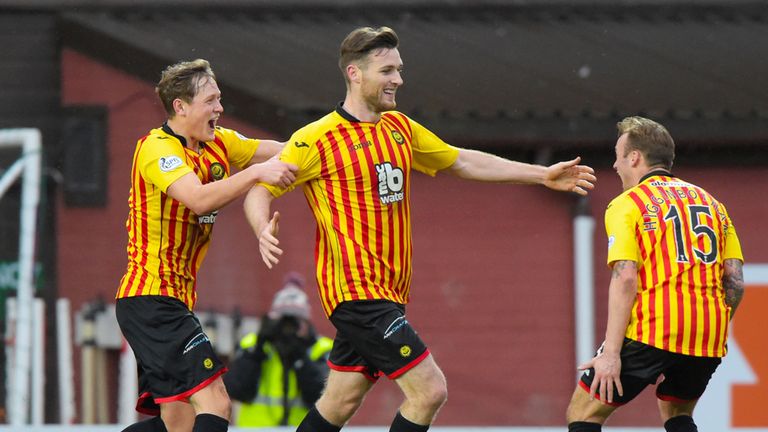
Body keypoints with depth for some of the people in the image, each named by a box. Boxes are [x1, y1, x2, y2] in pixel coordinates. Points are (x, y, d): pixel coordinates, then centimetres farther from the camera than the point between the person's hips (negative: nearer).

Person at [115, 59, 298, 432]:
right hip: (151, 299, -10)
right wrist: (257, 171, -31)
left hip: (173, 301, 10)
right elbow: (199, 199, -31)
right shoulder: (157, 149, -14)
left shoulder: (218, 145, 12)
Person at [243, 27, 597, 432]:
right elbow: (259, 189, -8)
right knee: (429, 391, -15)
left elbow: (462, 162, 22)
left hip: (389, 291, 8)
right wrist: (264, 231, -30)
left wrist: (542, 174, 20)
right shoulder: (317, 139, -10)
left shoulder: (399, 128, 12)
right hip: (356, 289, -8)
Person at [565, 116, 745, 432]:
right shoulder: (710, 202, 19)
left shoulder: (626, 204, 1)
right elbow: (735, 281, 11)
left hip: (651, 330, -6)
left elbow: (625, 278, -12)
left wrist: (611, 352, -15)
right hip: (709, 340, 6)